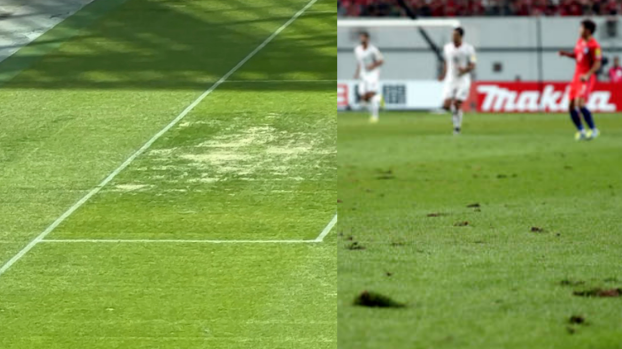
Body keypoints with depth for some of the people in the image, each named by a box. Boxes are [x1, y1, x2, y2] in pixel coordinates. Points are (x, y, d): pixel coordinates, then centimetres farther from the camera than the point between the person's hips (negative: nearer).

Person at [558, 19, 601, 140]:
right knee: (571, 106, 3)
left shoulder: (594, 45, -14)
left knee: (580, 103, -21)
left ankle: (593, 129, -7)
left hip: (586, 79, -8)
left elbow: (597, 64, -16)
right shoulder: (580, 41, 10)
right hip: (577, 76, 8)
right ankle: (581, 131, 16)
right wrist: (566, 54, 7)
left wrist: (587, 75, -28)